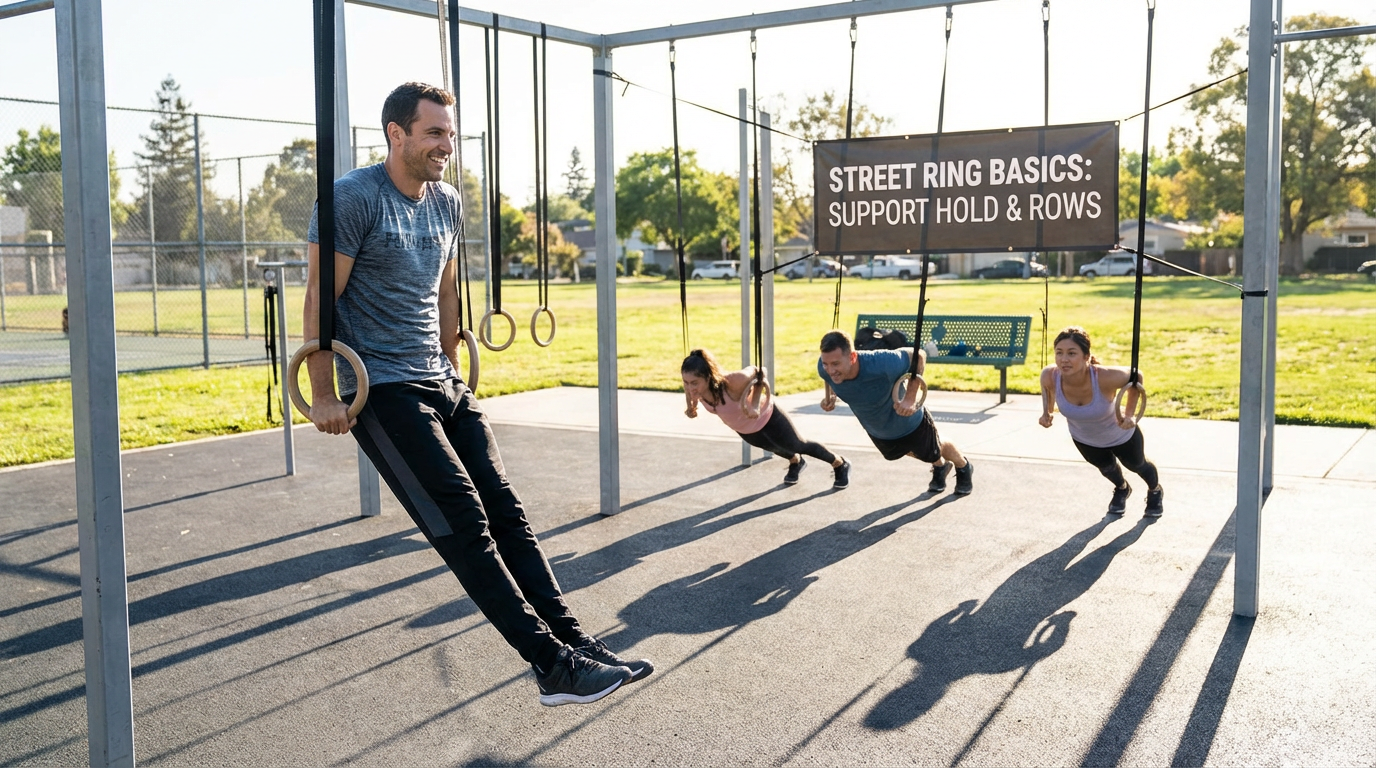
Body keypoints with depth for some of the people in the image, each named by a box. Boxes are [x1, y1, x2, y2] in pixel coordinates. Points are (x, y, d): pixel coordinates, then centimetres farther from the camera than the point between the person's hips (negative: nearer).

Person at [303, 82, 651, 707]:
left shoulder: (447, 204, 11)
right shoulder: (354, 198, -11)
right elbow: (321, 297, -11)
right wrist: (323, 397, -12)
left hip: (443, 386, 8)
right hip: (382, 392, -7)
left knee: (507, 514, 3)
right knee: (464, 526, -11)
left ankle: (576, 645, 5)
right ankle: (554, 666, -10)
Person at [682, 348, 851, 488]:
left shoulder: (732, 382, -47)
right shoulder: (692, 387, -31)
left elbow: (757, 372, -26)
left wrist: (755, 404, -34)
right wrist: (691, 405, -18)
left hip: (766, 419, -5)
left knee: (798, 446, 19)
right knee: (775, 448, 33)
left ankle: (840, 464, 46)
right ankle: (796, 462, 66)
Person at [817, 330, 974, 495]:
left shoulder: (880, 363, -48)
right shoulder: (825, 367, -33)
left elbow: (918, 355, -29)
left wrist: (910, 398, -35)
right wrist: (830, 395, -21)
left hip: (909, 423, -4)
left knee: (934, 452, 27)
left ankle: (964, 468, 61)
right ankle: (940, 467, 67)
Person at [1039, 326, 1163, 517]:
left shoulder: (1106, 377, -45)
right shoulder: (1050, 376, -37)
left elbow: (1137, 376, -23)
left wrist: (1129, 414, -26)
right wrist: (1047, 412, -19)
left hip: (1121, 435, -2)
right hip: (1083, 439, 2)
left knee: (1137, 465, 30)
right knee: (1106, 467, 33)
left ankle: (1155, 491, 65)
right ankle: (1122, 489, 69)